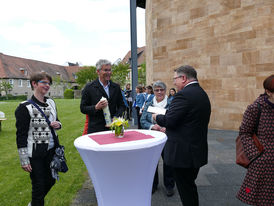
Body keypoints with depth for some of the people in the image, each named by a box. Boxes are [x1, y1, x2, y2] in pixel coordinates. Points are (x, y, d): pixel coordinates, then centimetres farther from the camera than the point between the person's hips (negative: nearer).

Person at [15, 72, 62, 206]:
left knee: (51, 180, 20)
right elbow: (20, 134, -12)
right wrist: (24, 160, -12)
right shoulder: (25, 107, -13)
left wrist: (58, 124, -7)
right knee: (39, 185, 6)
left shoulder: (51, 103, 5)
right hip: (35, 154, -6)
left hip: (51, 150, 6)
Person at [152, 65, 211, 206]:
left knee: (185, 190, 6)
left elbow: (169, 120, -22)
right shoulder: (202, 94, 11)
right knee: (190, 186, 24)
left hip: (184, 152, -10)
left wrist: (156, 117, -2)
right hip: (198, 151, 10)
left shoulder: (183, 94, -20)